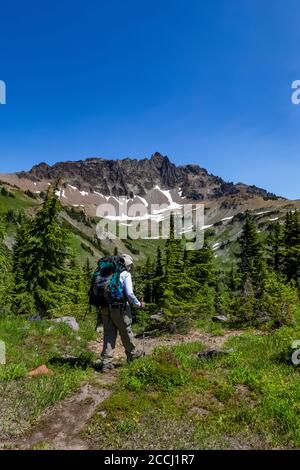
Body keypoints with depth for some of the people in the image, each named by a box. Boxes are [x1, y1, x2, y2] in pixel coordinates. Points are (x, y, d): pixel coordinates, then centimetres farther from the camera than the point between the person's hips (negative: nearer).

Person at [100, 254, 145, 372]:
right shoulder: (125, 274, -7)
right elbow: (129, 294, -16)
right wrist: (139, 304, -1)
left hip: (106, 309, 5)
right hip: (120, 309, -5)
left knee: (109, 335, 10)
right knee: (126, 332, 15)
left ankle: (106, 362, 10)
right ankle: (132, 354, 35)